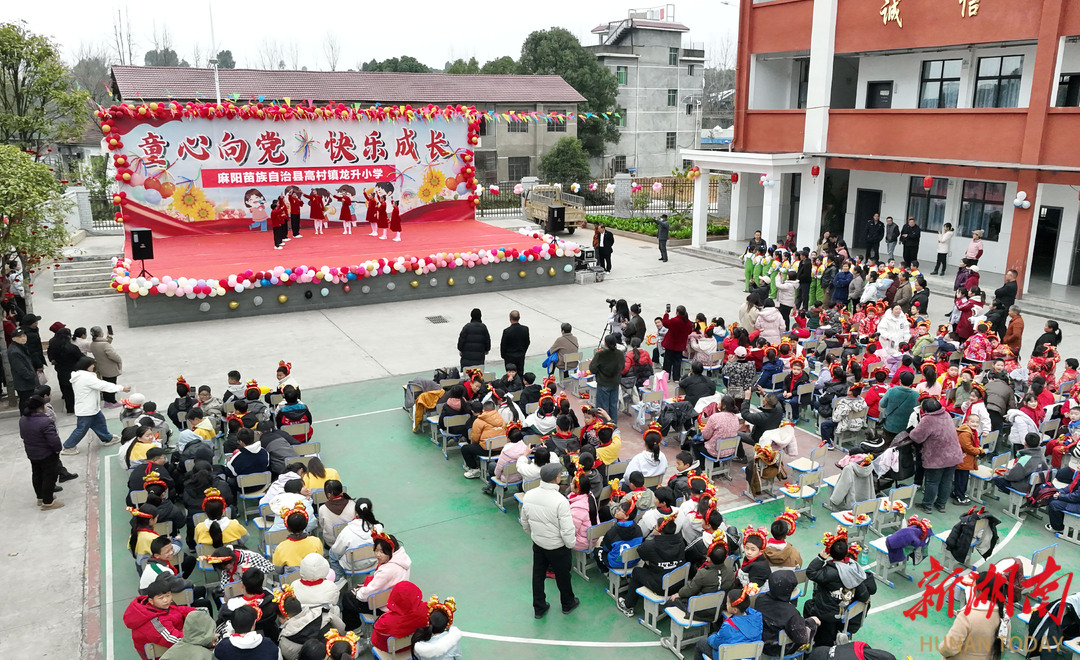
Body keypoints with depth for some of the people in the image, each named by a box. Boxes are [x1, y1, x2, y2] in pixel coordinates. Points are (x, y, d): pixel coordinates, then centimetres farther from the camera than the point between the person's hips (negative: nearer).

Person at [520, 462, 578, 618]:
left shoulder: (528, 495, -12)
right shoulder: (560, 501, -31)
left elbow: (524, 522, 3)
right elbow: (567, 530, -26)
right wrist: (571, 544, -6)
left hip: (538, 544, 4)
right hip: (557, 547, -4)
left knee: (538, 575, 21)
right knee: (562, 576, 19)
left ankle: (539, 608, 37)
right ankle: (567, 604, 42)